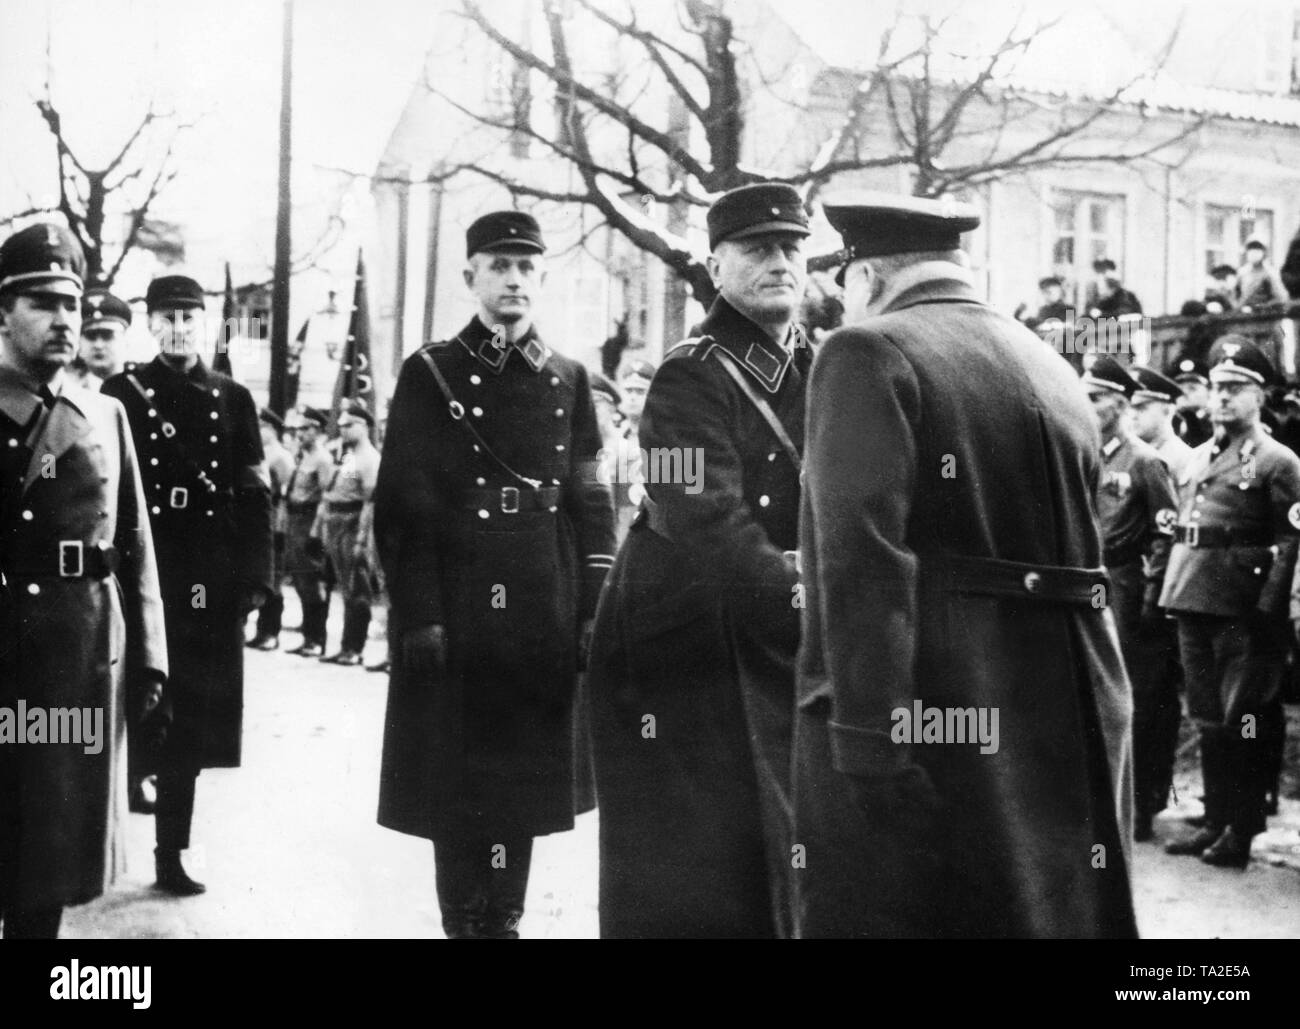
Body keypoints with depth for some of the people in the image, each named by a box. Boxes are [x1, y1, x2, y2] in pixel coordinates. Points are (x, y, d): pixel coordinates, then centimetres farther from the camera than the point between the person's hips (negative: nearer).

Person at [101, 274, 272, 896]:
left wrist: (254, 581, 0)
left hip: (211, 588, 2)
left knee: (190, 725, 6)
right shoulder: (124, 394, 4)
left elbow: (253, 496, 7)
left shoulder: (233, 399, 10)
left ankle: (172, 854, 16)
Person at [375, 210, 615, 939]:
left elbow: (592, 503, 8)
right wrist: (418, 616, -12)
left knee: (525, 773, 11)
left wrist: (595, 609, 1)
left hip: (545, 618, 3)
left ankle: (505, 919, 23)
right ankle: (465, 923, 16)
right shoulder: (431, 374, 0)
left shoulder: (569, 380, 10)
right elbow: (403, 505, -5)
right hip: (457, 614, -3)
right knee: (458, 779, 4)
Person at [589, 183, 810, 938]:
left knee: (790, 866, 8)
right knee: (693, 885, -1)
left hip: (782, 650, 6)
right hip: (685, 651, -6)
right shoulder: (691, 380, -11)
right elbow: (710, 534, -23)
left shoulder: (822, 368, 10)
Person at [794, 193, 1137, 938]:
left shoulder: (869, 353, -8)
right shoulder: (1057, 373, 15)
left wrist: (866, 739, -21)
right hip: (1071, 724, 8)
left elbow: (863, 559, -19)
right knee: (1050, 909, 17)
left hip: (932, 718, -7)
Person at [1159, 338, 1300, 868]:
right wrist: (1168, 591, 12)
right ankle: (1216, 820, 21)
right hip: (1193, 604, 7)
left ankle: (1241, 831, 8)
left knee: (1243, 722, 0)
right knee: (1207, 719, 12)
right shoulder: (1196, 458, 17)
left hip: (1242, 610, -7)